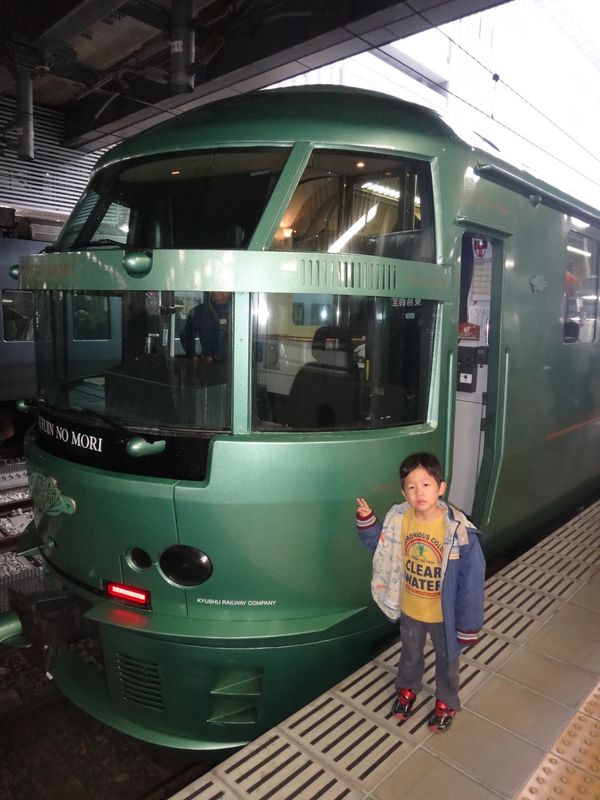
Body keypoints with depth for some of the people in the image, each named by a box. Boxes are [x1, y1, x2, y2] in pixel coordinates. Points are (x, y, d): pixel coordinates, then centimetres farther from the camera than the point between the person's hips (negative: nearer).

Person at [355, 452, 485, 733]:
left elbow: (472, 579, -21)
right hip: (409, 609, 3)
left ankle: (446, 703, 53)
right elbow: (379, 545, 1)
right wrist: (366, 520, -18)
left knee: (446, 659, 26)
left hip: (443, 615, -3)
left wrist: (468, 625, -15)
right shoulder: (398, 519, -19)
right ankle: (407, 689, 59)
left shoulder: (458, 530, -31)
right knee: (410, 654, 29)